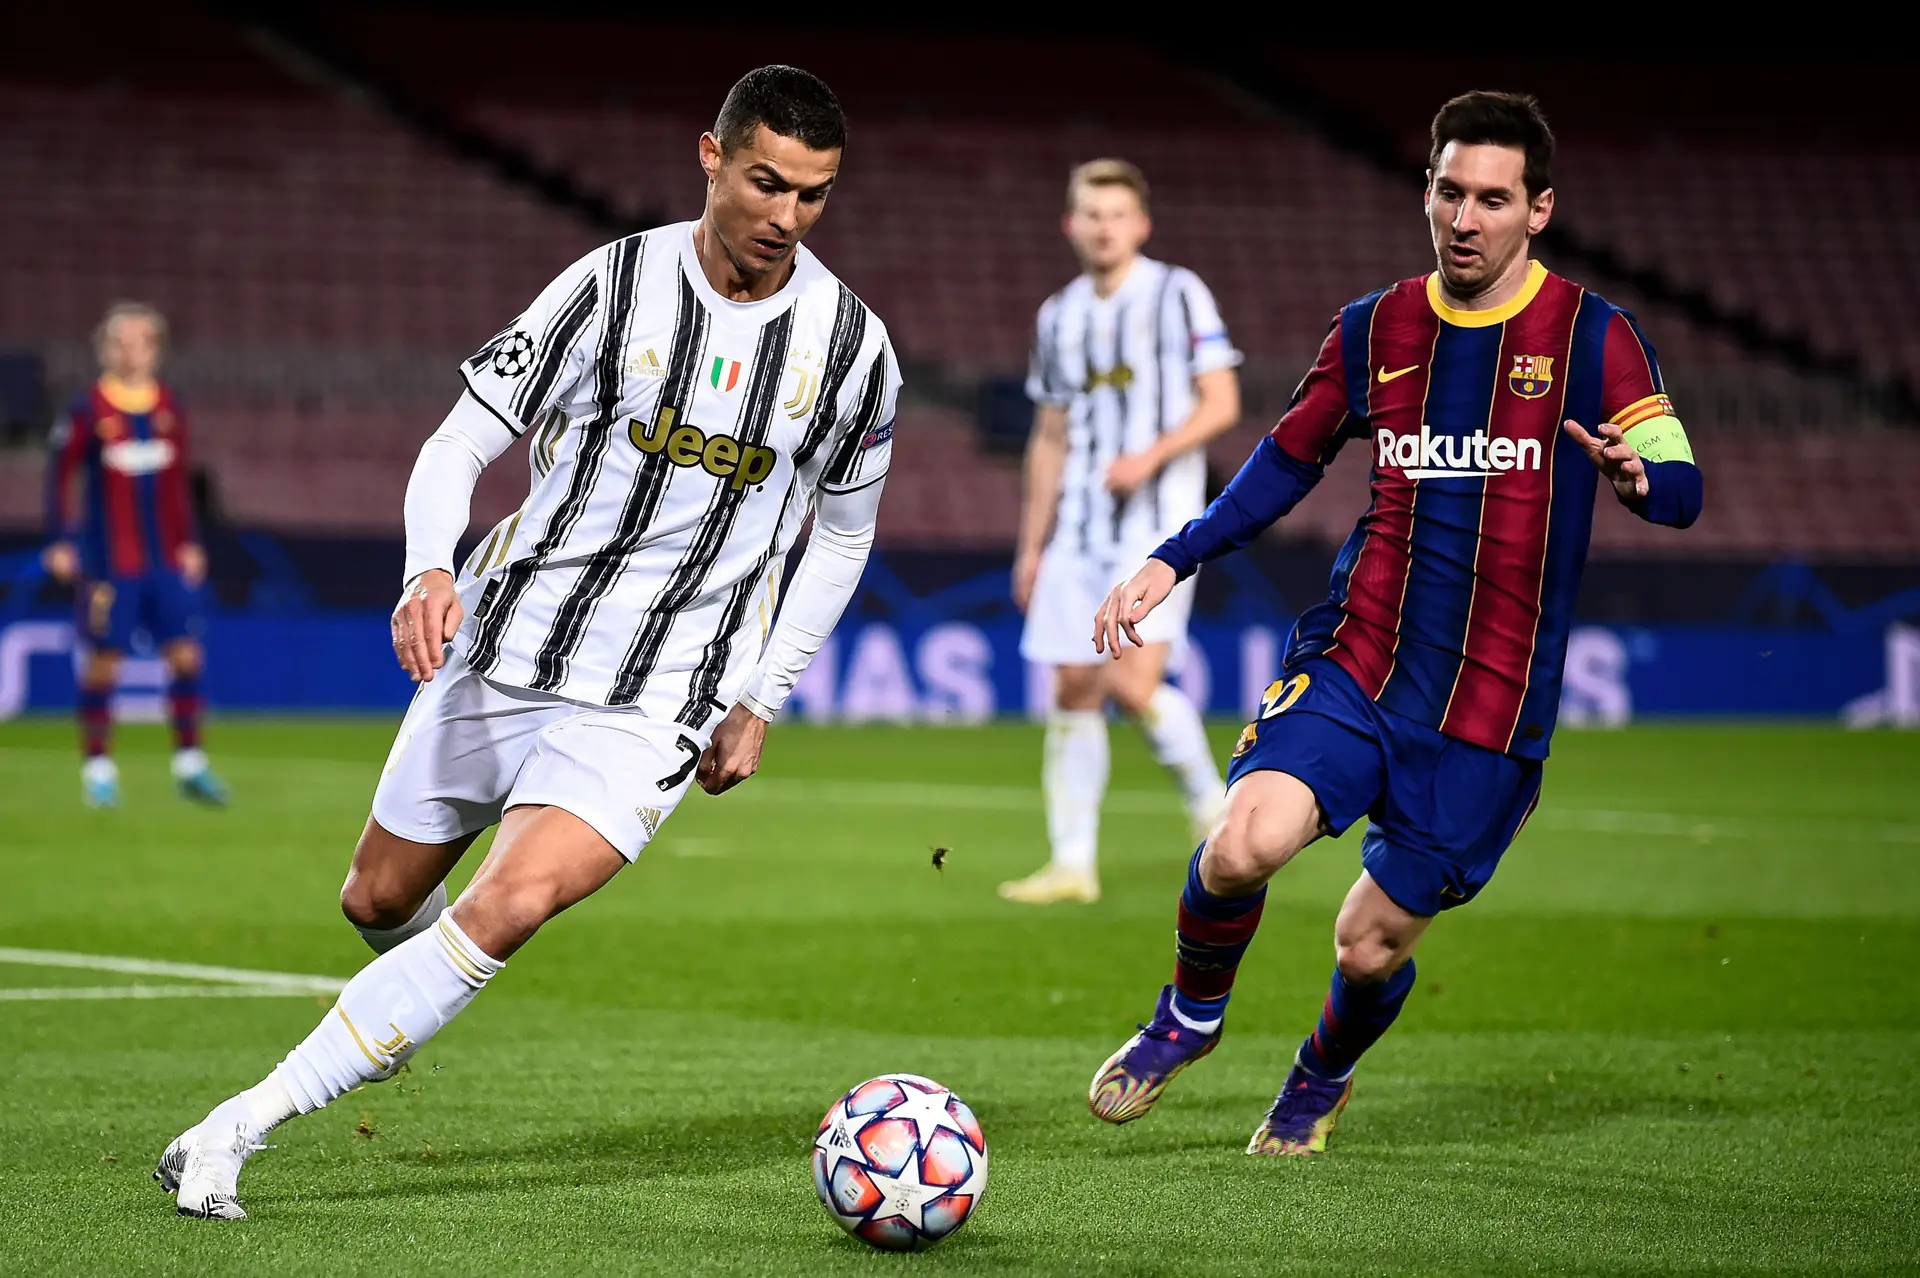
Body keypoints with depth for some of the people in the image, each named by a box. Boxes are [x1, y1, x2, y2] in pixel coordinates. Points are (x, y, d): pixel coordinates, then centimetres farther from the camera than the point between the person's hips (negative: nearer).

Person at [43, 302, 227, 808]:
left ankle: (190, 763, 9)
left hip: (166, 558, 4)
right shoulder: (88, 410, -6)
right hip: (108, 561, -4)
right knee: (103, 659, -1)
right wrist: (60, 543, -8)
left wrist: (189, 542, 14)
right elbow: (61, 476, -3)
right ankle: (98, 767, 9)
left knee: (185, 653, -1)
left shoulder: (169, 407, 7)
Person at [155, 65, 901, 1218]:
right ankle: (411, 997, 53)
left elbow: (842, 537, 14)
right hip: (501, 650, 2)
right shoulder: (616, 284, -6)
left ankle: (241, 1125, -22)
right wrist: (430, 568, -26)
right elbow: (460, 443, -6)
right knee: (381, 902, 14)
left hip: (651, 705, -1)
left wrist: (760, 702, 8)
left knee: (509, 907, -25)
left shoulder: (851, 345, -1)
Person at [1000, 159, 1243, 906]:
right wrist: (1032, 544, 17)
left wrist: (1150, 456, -19)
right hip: (1080, 530, 5)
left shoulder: (1177, 294, -1)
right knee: (1074, 691, 3)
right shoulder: (1058, 317, 14)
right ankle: (1073, 864, 8)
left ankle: (1210, 805, 4)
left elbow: (1221, 402, -5)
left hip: (1159, 518, -5)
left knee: (1134, 684, -18)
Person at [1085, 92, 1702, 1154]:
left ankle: (1322, 1079, 39)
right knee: (1246, 842, -25)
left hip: (1494, 707, -1)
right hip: (1353, 660, 2)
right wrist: (1170, 564, 11)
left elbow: (1681, 487, -7)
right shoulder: (1372, 330, 8)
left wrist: (1638, 476, -32)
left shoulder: (1592, 337, -2)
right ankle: (1189, 1016, 6)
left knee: (1372, 946, 3)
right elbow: (1288, 460, 20)